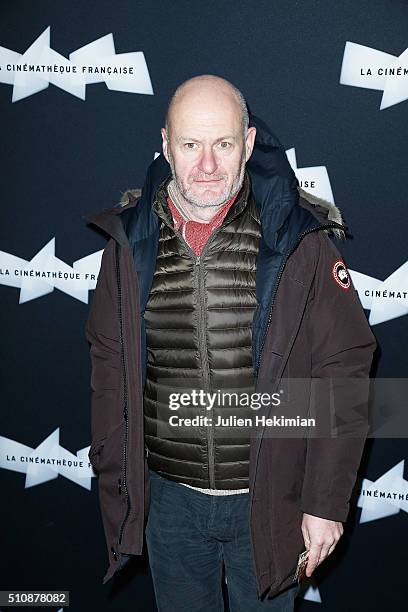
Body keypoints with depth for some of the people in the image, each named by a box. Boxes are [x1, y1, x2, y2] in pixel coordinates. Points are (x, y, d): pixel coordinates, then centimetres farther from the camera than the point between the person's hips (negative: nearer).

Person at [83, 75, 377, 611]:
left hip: (269, 500, -2)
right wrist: (114, 484, 6)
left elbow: (343, 371, -10)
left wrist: (328, 503, -9)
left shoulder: (300, 240, -13)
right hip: (169, 500, 3)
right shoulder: (132, 241, -4)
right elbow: (110, 367, 4)